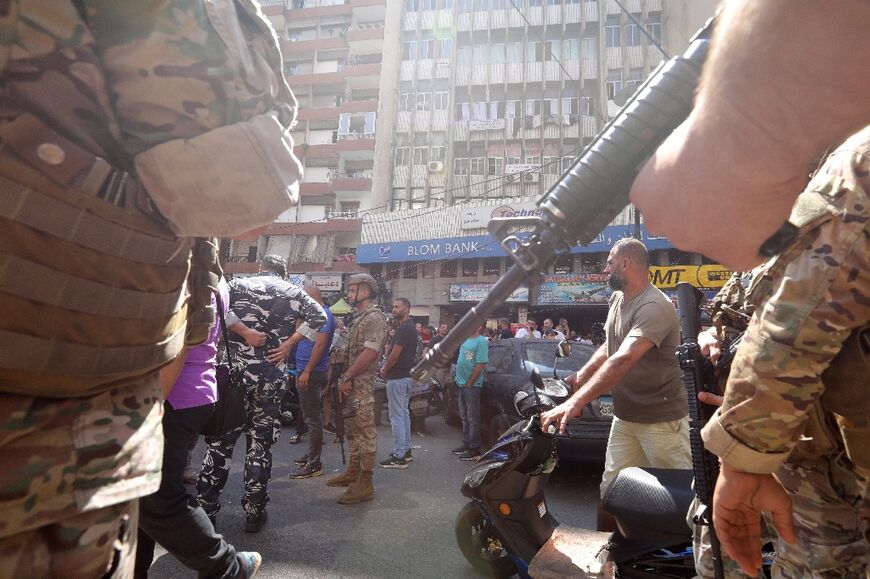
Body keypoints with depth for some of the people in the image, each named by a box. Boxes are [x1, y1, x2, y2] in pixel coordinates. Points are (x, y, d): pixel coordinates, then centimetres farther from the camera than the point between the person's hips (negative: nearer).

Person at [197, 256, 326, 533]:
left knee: (220, 440, 9)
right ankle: (254, 513, 15)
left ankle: (205, 509, 16)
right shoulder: (292, 292, 8)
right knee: (260, 443, 9)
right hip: (272, 376, 0)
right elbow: (319, 315, -7)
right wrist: (288, 343, -5)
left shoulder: (239, 284, 7)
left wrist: (245, 331, -10)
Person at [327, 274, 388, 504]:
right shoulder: (358, 317, 17)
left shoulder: (374, 317, -13)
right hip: (351, 383, 10)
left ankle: (365, 484, 2)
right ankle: (353, 472, 31)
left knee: (365, 431, -4)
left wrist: (347, 376, -19)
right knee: (352, 429, 18)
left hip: (362, 384, -10)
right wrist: (345, 378, 12)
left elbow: (370, 353, -23)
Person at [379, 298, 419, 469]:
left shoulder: (404, 328, -18)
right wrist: (387, 367, 10)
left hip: (397, 377, -11)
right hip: (406, 376, 11)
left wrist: (385, 370, -4)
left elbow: (395, 355, -20)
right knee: (404, 413, 16)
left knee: (397, 417, -6)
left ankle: (399, 456, -1)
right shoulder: (410, 327, 14)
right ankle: (406, 450, 25)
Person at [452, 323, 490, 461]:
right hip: (462, 384, 8)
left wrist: (469, 383, -17)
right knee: (464, 417, 16)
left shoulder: (481, 341, -13)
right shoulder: (466, 339, 12)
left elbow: (480, 365, -18)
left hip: (472, 385, -8)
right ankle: (466, 444, 27)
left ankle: (475, 450, 5)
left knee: (473, 418, -2)